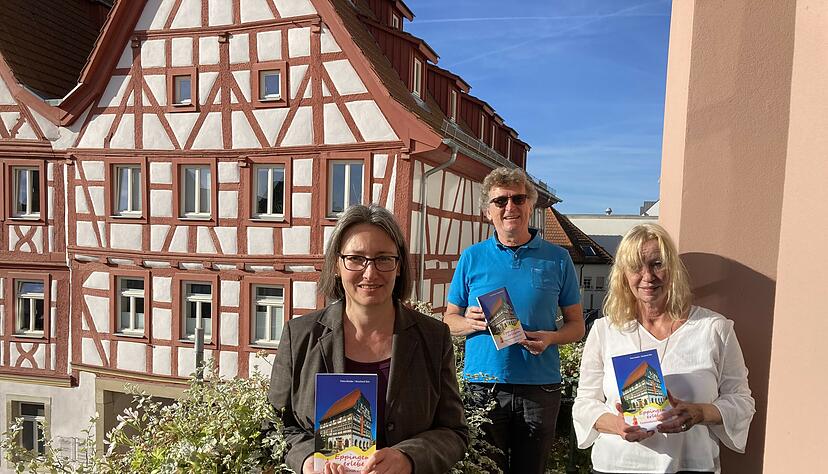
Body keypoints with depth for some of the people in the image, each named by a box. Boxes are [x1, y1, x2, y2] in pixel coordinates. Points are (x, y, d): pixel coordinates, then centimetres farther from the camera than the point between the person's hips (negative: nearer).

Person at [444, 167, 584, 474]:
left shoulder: (557, 259, 3)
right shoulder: (472, 258, 3)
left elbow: (576, 325, 6)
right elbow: (449, 320, 7)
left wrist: (550, 338, -14)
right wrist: (470, 322, -15)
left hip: (540, 387, 1)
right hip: (483, 384, 0)